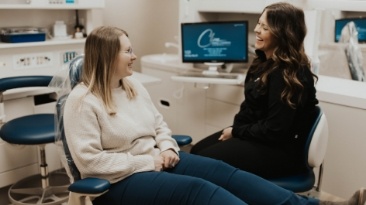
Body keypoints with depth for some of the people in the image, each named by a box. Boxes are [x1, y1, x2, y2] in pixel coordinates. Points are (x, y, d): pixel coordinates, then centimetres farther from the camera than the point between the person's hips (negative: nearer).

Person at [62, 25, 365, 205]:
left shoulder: (133, 85, 8)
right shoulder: (82, 101, -14)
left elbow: (159, 125, 15)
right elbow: (89, 160, -18)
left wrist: (166, 148, -7)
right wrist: (146, 160, -19)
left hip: (156, 160, 7)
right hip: (121, 180, -7)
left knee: (221, 170, -14)